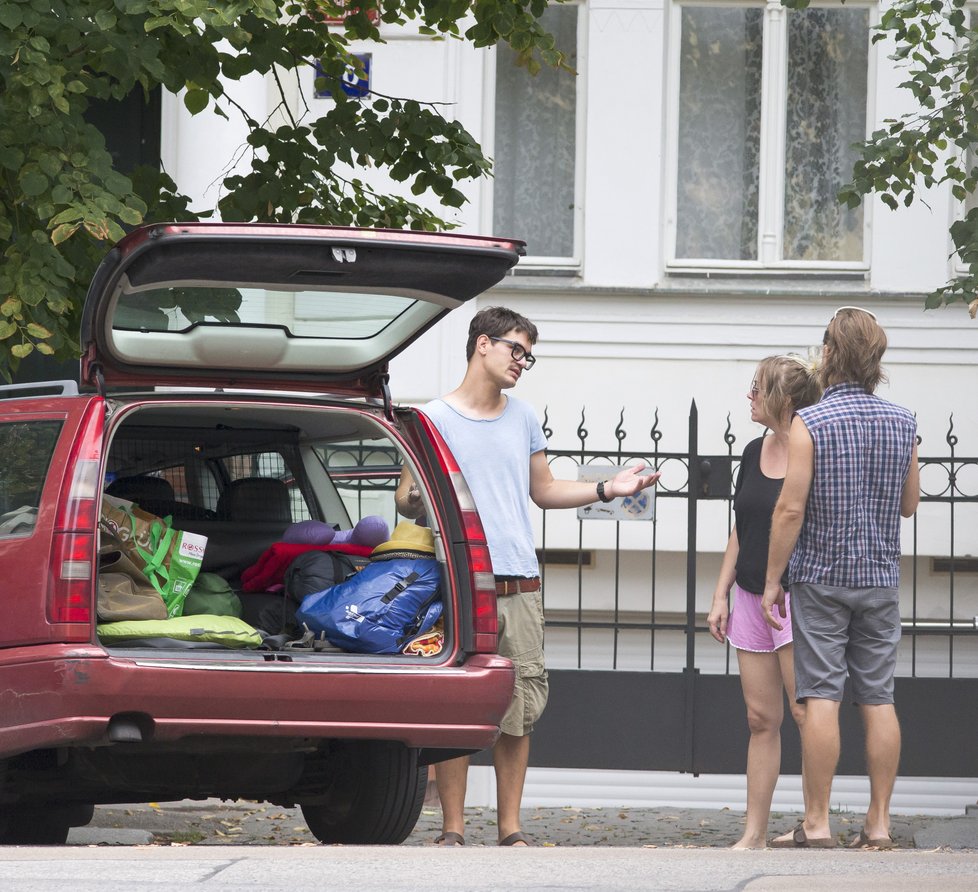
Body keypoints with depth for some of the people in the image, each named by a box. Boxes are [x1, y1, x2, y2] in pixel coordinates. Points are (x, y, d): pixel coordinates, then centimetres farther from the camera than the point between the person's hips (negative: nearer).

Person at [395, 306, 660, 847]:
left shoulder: (524, 419, 19)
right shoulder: (434, 418, 5)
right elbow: (404, 496, 4)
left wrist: (606, 489, 17)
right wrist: (416, 499, -19)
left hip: (519, 585, 4)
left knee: (519, 711, 1)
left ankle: (510, 829, 7)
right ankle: (452, 830, 0)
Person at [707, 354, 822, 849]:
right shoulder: (754, 453, 11)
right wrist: (721, 594, 14)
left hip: (797, 599, -7)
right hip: (752, 600, 7)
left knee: (807, 714, -9)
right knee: (761, 718, 8)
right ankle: (754, 834, 9)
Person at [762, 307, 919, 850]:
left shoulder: (811, 423, -12)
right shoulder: (902, 423, 3)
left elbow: (791, 508, -14)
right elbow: (909, 504, 12)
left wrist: (772, 580, -7)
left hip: (822, 576, -4)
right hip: (881, 580, 4)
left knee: (820, 697, -4)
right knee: (878, 699, 5)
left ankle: (816, 823, -4)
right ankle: (878, 821, 5)